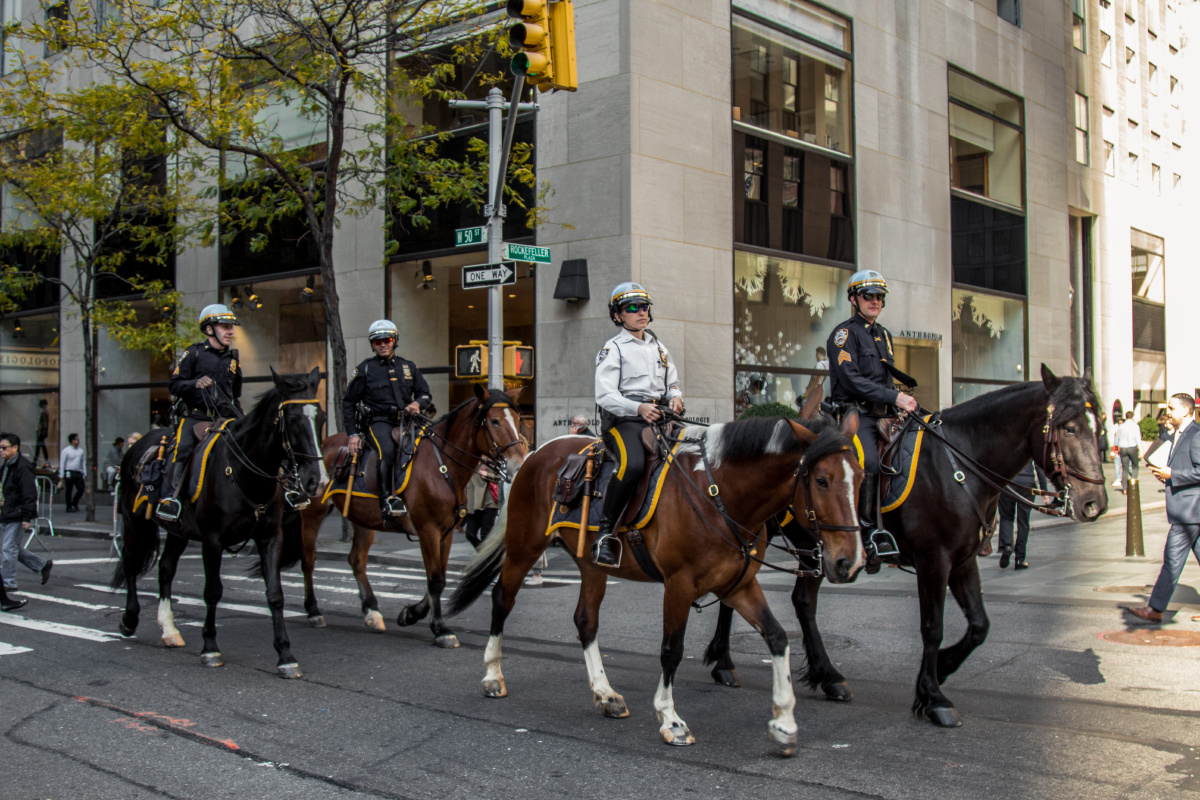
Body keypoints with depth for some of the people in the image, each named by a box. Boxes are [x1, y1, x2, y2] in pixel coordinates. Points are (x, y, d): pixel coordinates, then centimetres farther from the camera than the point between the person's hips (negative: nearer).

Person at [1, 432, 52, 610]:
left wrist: (27, 518, -21)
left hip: (17, 516, -9)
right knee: (15, 548, 15)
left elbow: (29, 494, -19)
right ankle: (43, 565, 29)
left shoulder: (22, 467, -16)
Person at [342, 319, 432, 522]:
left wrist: (418, 403, -4)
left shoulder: (409, 367, 18)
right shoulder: (365, 369, 10)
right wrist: (353, 433, 4)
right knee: (387, 450, -35)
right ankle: (387, 499, -34)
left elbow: (426, 394, 22)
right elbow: (348, 402, 13)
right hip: (379, 422, -3)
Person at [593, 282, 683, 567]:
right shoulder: (612, 349, 3)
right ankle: (604, 532, -23)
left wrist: (675, 397, 1)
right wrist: (638, 408, -24)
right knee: (632, 464, -34)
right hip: (623, 420, -6)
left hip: (659, 418, 7)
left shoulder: (659, 348, 24)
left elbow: (673, 383, 27)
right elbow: (605, 396, -8)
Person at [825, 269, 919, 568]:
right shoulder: (845, 333, -3)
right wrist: (894, 397, -20)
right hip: (854, 415, -8)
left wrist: (902, 403, 11)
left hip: (881, 416, 8)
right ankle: (869, 533, -24)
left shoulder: (884, 335, 23)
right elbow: (851, 379, -15)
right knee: (869, 463, -30)